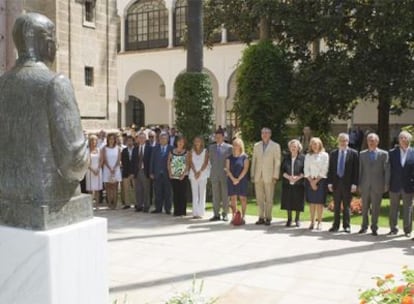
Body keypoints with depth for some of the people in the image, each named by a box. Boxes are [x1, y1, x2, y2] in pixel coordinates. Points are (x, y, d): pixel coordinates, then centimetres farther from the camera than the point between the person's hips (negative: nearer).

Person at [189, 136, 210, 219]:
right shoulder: (192, 151, 9)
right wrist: (195, 172, -11)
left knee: (202, 193, -2)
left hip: (202, 174, -2)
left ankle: (201, 212, 0)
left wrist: (199, 172, -13)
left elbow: (205, 163, -4)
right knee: (194, 194, 2)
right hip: (193, 174, 2)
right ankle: (195, 212, 3)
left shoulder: (205, 151, 4)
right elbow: (191, 162, 1)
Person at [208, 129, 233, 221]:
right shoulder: (211, 147, 12)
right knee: (215, 196, 4)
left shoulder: (229, 147, 0)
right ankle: (216, 214, 8)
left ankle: (225, 214, 8)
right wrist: (214, 168, 10)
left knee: (225, 195, 1)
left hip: (225, 174, -3)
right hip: (214, 174, 3)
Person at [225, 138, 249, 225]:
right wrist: (233, 179, -10)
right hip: (231, 180, 3)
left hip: (242, 180, -3)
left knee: (242, 198, -2)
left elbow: (245, 169, -7)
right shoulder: (230, 157, 9)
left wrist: (238, 179, -13)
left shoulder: (244, 157, 0)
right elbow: (227, 169, 3)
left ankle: (243, 217, 3)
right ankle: (234, 217, 9)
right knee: (233, 198, 4)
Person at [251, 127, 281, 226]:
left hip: (269, 176, -3)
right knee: (259, 198, 6)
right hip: (258, 176, 4)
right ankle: (261, 217, 13)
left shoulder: (275, 146, 2)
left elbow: (277, 162, -2)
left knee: (269, 199, 0)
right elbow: (254, 160, 13)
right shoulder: (256, 145, 12)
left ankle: (268, 218, 8)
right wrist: (252, 175, 6)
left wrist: (275, 176, -8)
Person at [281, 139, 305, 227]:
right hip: (287, 184, 2)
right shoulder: (286, 158, 9)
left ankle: (297, 219, 17)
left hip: (299, 183, -2)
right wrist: (288, 177, -11)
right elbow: (282, 170, 5)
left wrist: (298, 177, -16)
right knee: (288, 202, 5)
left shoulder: (302, 158, 0)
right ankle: (289, 219, 17)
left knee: (298, 202, 2)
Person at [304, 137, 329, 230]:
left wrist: (316, 181, -10)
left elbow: (324, 170, -5)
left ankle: (319, 222, 3)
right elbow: (306, 169, 5)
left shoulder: (324, 155, 1)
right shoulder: (308, 156, 11)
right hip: (310, 181, 3)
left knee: (319, 202, -2)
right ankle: (312, 222, 8)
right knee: (311, 202, 4)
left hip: (320, 180, -3)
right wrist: (311, 181, -6)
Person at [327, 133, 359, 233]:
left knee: (347, 206, 6)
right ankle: (336, 225, 16)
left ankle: (346, 226, 14)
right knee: (336, 206, 8)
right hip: (336, 182, 3)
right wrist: (330, 182, 1)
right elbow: (330, 169, 8)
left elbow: (356, 169, -5)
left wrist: (354, 184, -10)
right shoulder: (333, 153, 8)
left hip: (347, 183, -3)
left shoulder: (353, 153, -2)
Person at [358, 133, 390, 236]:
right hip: (365, 185, 2)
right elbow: (360, 170, 8)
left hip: (377, 186, -2)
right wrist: (359, 184, 4)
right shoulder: (362, 154, 8)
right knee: (365, 207, 9)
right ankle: (364, 226, 21)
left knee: (376, 208, 3)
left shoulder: (384, 154, 1)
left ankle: (374, 228, 14)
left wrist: (386, 184, -5)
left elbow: (387, 170, 0)